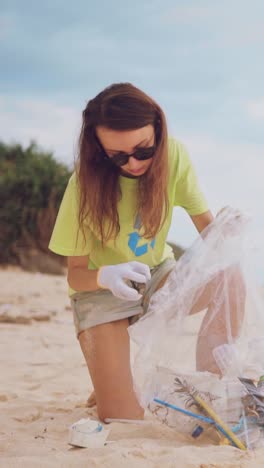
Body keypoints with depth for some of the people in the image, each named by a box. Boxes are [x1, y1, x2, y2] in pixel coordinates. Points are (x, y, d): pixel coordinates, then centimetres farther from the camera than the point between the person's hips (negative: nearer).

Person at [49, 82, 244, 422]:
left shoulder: (173, 156, -16)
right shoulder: (87, 183, -23)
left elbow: (207, 226, -13)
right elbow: (75, 274, -19)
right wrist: (106, 276, -42)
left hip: (158, 274, 3)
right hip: (102, 289, -3)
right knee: (124, 419, -18)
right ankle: (109, 387, 18)